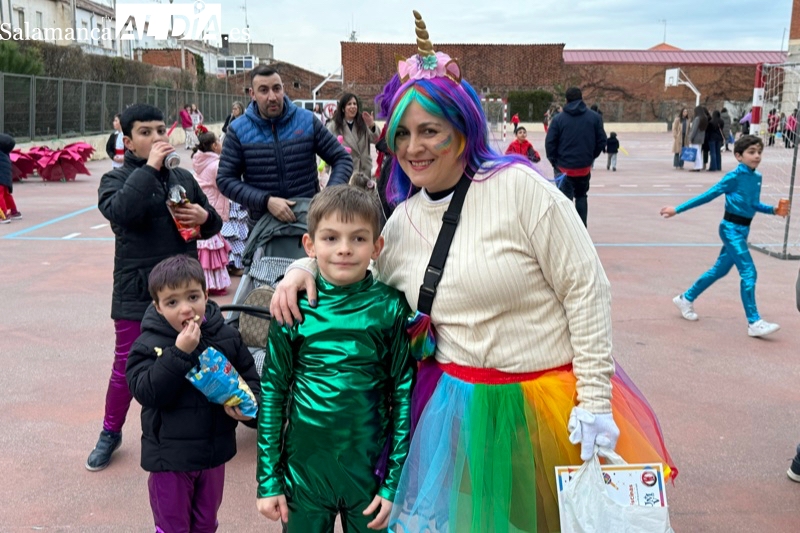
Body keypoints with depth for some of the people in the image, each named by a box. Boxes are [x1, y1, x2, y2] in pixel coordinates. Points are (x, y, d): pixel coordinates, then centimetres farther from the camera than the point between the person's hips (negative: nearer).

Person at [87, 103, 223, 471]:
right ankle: (111, 433, 31)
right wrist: (149, 168, -22)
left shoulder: (183, 177, 8)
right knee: (127, 367, 8)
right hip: (137, 293, -3)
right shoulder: (116, 178, -3)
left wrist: (204, 216, -8)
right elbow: (119, 211, -26)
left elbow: (212, 226, 16)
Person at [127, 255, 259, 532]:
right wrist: (179, 352, -33)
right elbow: (147, 393, -26)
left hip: (214, 452, 3)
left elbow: (250, 377, 5)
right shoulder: (148, 345, -15)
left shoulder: (226, 336, -5)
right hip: (170, 457, -3)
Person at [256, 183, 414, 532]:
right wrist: (268, 481, 0)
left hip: (371, 468, 0)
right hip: (304, 467, 1)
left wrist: (395, 483, -4)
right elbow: (272, 392, -1)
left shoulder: (390, 308, -8)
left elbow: (404, 395, -5)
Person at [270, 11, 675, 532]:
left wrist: (595, 399, -14)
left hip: (547, 399, -4)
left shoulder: (518, 187, -14)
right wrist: (306, 267, 0)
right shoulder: (403, 221, 4)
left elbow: (587, 289, -13)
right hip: (458, 405, 5)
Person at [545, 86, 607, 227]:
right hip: (585, 167, 3)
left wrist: (554, 160, 5)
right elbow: (601, 141, 1)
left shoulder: (558, 119, -6)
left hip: (564, 167, -3)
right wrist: (591, 157, 13)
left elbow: (550, 143, -8)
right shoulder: (595, 117, 0)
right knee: (581, 196, 21)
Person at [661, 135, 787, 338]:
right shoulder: (735, 176, -14)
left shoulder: (757, 178, 7)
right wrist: (677, 209, -11)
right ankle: (754, 322, -7)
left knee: (720, 270, 17)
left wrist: (773, 210, 2)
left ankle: (687, 298, 33)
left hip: (743, 230, 8)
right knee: (748, 272, -12)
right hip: (731, 229, -8)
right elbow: (708, 196, -11)